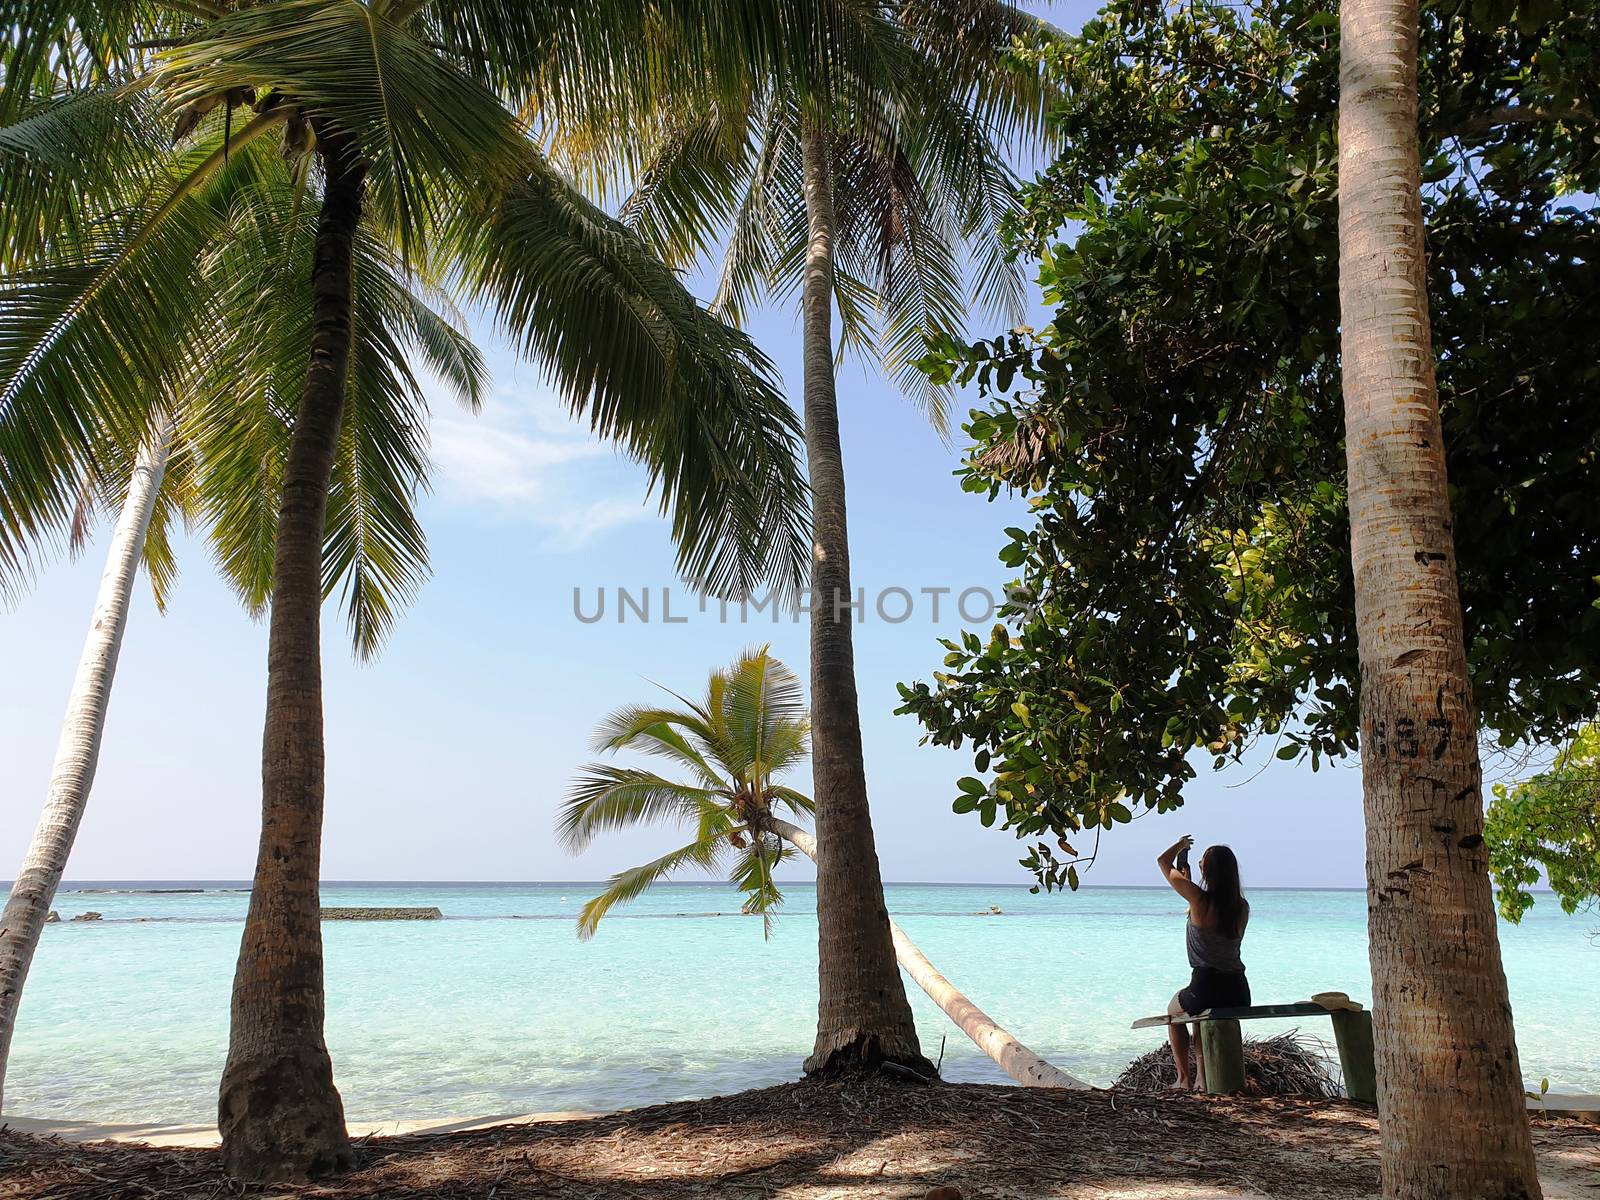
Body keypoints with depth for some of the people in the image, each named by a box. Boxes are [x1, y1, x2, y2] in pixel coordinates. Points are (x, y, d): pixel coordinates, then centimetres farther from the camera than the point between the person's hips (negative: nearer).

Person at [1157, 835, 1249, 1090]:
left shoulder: (1199, 898, -12)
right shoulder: (1243, 907, 2)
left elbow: (1164, 861, 1)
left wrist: (1181, 844, 21)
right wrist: (1188, 880, 30)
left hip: (1206, 987, -5)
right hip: (1239, 992, 5)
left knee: (1174, 1011, 29)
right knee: (1200, 1013, 37)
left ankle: (1184, 1077, 26)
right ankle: (1202, 1077, 32)